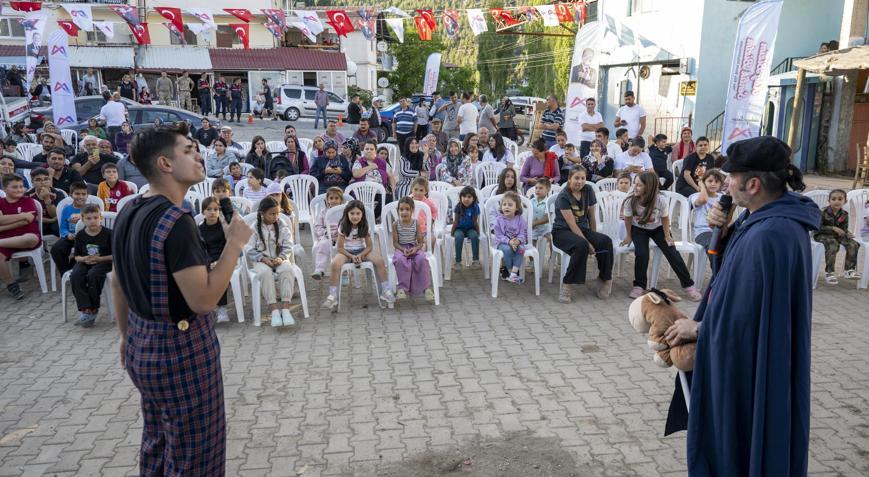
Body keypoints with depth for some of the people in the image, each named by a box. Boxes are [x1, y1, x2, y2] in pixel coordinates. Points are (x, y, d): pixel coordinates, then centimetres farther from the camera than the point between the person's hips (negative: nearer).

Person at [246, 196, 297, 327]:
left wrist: (281, 258, -19)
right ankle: (274, 310, -34)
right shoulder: (254, 228, -5)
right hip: (261, 260, -1)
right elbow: (249, 250, -4)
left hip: (280, 258, 1)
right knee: (266, 272, -36)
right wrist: (263, 259, -18)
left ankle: (285, 308, -34)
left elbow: (288, 246, -1)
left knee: (287, 269, -33)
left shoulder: (283, 225, 0)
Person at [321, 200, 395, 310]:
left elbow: (369, 246, -4)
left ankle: (385, 290, -11)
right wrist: (352, 256, -22)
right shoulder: (343, 227, -11)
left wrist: (360, 255, -21)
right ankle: (332, 296, -25)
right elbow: (340, 247, -9)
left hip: (362, 251, 2)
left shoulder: (365, 227, -6)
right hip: (346, 251, -2)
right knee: (335, 264, -34)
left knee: (380, 260, -24)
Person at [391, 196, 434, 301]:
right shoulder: (396, 224, -1)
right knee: (400, 260, -36)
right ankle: (402, 287, -23)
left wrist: (415, 249, -22)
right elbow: (395, 243, -2)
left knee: (422, 259, -32)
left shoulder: (416, 223, -1)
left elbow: (421, 242, 0)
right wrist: (403, 249, -21)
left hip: (415, 248, 0)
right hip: (401, 249, 0)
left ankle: (426, 287, -19)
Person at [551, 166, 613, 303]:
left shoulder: (588, 190, 1)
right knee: (581, 245, -37)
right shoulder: (563, 196, -15)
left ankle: (604, 279, -8)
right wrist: (588, 243, -23)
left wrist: (594, 237, 4)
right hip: (562, 232, -5)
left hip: (582, 229, 5)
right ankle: (567, 284, -27)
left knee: (606, 241, -23)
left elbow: (592, 216, 8)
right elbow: (572, 224, -20)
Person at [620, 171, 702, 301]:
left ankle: (688, 285, 6)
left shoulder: (661, 200, -30)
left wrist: (667, 236, -5)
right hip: (638, 229, 0)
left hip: (657, 228, 0)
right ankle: (639, 286, -5)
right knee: (641, 254, -24)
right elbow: (628, 219, -11)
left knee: (673, 254, -9)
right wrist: (628, 236, -2)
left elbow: (665, 218, -12)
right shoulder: (630, 200, -28)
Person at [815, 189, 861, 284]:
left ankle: (849, 270, -4)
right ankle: (829, 273, -30)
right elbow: (818, 228, -16)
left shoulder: (844, 214, 3)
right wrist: (833, 228, -25)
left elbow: (844, 228, 8)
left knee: (853, 244, -16)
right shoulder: (823, 213, -13)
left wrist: (847, 233, -16)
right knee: (833, 244, -36)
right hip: (822, 235, -6)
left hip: (837, 235, 6)